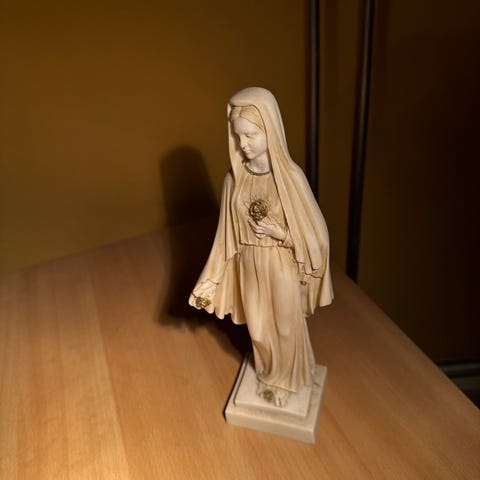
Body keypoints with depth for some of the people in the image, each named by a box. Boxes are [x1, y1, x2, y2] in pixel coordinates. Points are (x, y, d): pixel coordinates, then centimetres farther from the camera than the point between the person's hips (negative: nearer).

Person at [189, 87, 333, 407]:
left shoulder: (290, 176, -20)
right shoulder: (235, 177, -8)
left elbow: (313, 231, -11)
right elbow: (229, 233, -1)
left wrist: (278, 232, -23)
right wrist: (213, 280, -1)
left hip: (282, 266, -3)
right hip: (249, 266, 4)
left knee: (286, 327, 18)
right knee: (259, 328, 22)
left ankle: (285, 381, 47)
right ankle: (269, 375, 52)